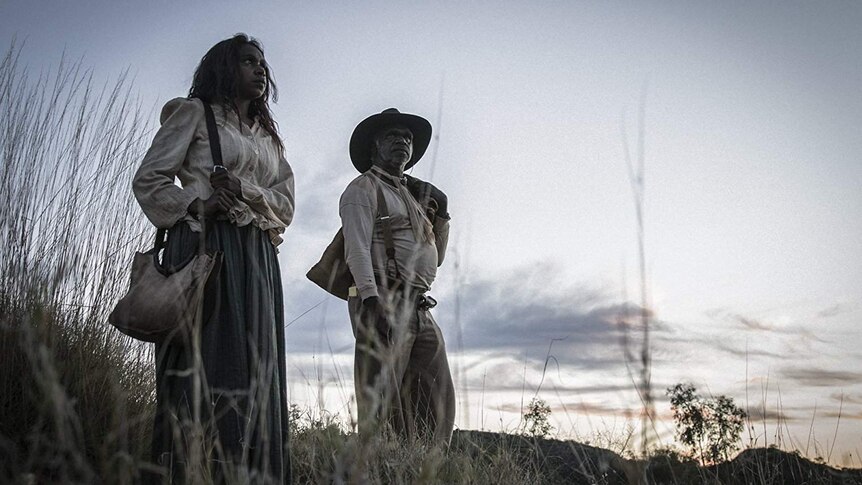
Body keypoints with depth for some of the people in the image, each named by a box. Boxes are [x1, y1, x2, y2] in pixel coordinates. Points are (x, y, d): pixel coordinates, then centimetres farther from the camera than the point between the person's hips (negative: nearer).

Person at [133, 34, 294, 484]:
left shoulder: (269, 136, 25)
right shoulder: (194, 113, 9)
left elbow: (286, 203, 13)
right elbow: (148, 180, 3)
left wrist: (244, 190, -6)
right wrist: (198, 205, -13)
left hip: (257, 259, 6)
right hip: (205, 247, -5)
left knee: (256, 372, 0)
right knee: (203, 368, -12)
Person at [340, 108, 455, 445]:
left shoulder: (414, 196, 27)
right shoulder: (363, 189, 4)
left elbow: (435, 258, 30)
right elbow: (358, 249, -10)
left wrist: (440, 212, 17)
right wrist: (371, 298, -23)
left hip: (420, 310, 8)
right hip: (383, 303, -8)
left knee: (437, 405, 4)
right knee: (380, 403, -12)